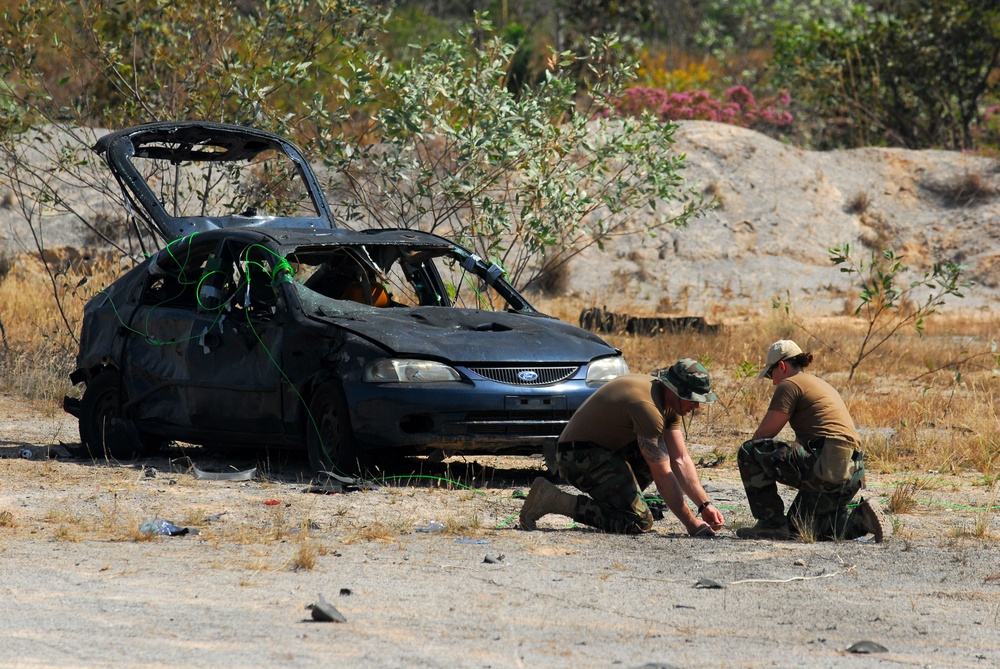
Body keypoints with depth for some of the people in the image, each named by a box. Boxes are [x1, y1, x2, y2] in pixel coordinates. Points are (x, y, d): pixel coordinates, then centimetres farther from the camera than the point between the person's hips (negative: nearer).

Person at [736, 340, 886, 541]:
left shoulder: (790, 384, 0)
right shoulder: (821, 385, 28)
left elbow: (763, 434, -4)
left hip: (827, 467, -9)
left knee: (748, 452, -5)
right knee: (798, 527, 23)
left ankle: (771, 522, -3)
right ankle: (861, 519, 5)